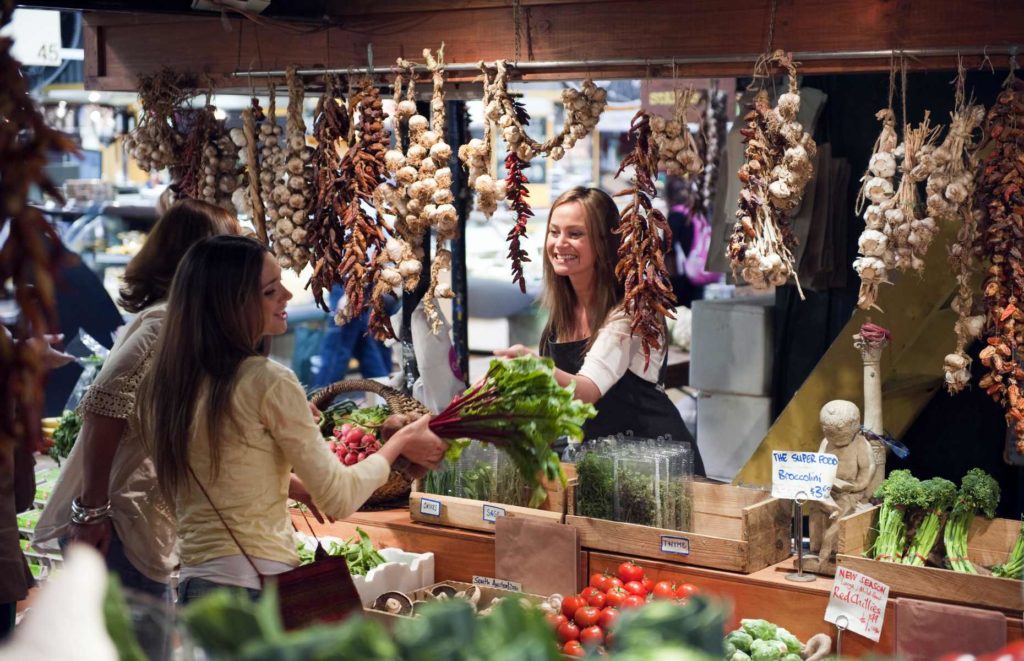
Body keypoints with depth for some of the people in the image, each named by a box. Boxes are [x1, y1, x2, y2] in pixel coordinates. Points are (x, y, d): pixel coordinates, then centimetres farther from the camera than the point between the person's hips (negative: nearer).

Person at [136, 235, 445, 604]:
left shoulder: (163, 383, 7)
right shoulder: (268, 381, -14)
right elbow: (339, 501, -9)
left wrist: (295, 482, 24)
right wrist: (399, 444, 6)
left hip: (192, 583, 8)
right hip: (257, 588, -8)